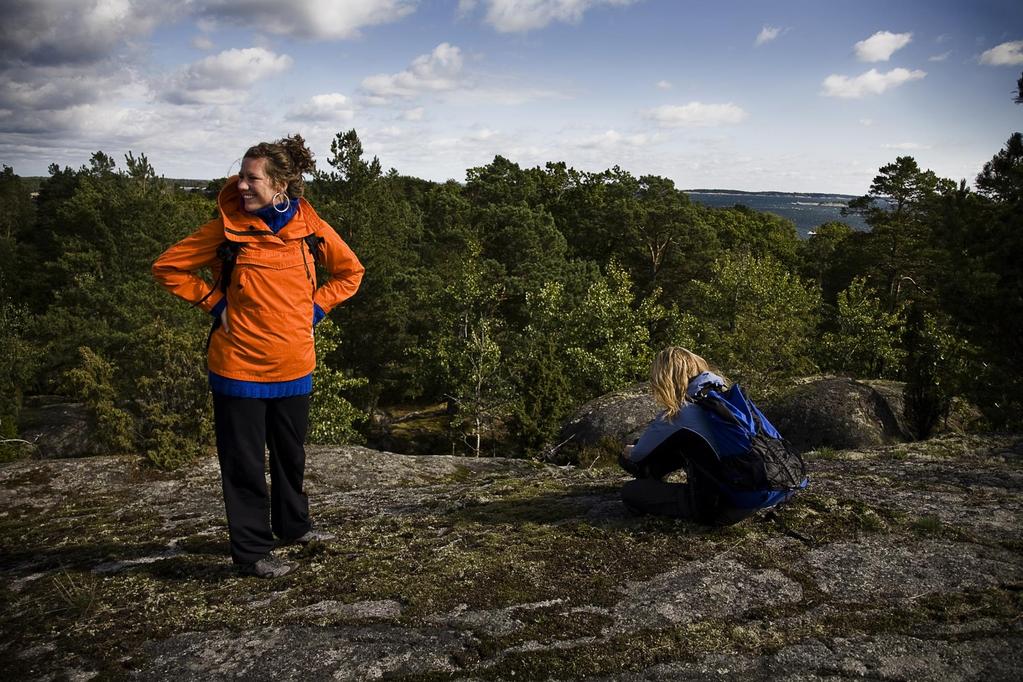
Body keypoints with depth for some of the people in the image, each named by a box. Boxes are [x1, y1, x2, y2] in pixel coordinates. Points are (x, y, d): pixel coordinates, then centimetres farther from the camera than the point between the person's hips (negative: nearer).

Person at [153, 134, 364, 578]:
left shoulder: (310, 228, -4)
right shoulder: (227, 228, -9)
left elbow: (349, 272, 12)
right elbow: (167, 268, -1)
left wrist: (314, 309, 1)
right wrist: (215, 304, -7)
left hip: (293, 366, 3)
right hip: (239, 366, -3)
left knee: (290, 452, 19)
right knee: (244, 461, 6)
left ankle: (293, 525, 40)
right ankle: (252, 551, 20)